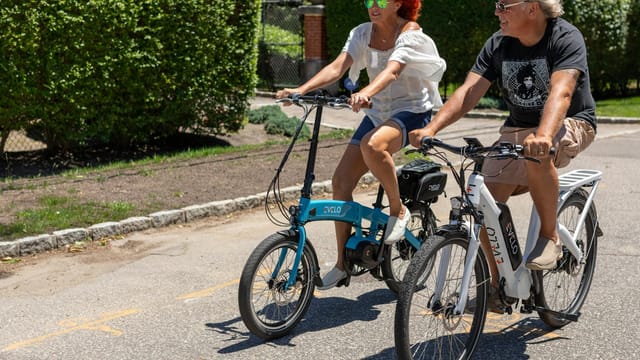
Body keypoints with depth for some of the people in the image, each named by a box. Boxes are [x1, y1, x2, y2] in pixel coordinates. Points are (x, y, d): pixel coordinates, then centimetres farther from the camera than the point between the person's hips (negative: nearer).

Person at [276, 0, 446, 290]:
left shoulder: (410, 34, -13)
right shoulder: (362, 33, 2)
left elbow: (391, 71, -32)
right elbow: (337, 67, -12)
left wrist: (366, 92, -53)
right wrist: (300, 90, -29)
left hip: (411, 111, -6)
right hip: (378, 113, 6)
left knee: (372, 145, -39)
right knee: (341, 181, -6)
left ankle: (398, 210, -13)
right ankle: (343, 262, 7)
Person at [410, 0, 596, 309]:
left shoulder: (566, 38, -18)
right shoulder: (498, 44, -4)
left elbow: (561, 91, -35)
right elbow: (469, 91, -13)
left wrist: (544, 135, -54)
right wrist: (431, 128, -29)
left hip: (570, 123, -5)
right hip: (518, 127, 5)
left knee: (537, 154, -40)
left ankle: (550, 237, -17)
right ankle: (499, 284, 8)